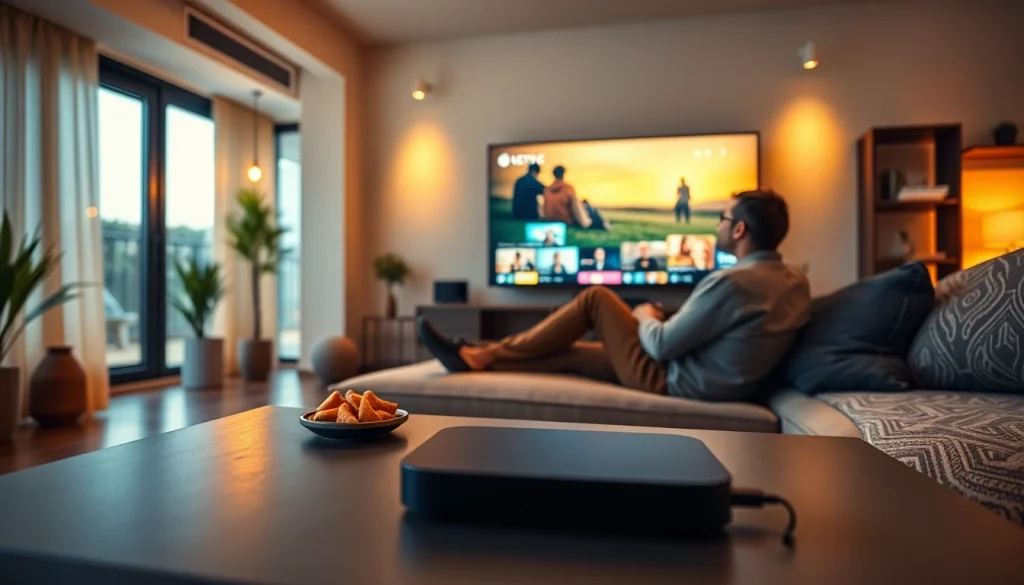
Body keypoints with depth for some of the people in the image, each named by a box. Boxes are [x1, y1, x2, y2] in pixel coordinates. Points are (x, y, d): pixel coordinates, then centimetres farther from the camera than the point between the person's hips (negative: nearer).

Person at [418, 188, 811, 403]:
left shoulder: (733, 282, -24)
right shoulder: (796, 283, 5)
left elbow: (661, 346, -20)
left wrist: (646, 317, 1)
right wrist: (668, 321, 11)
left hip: (672, 381, -9)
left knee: (596, 298, -5)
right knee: (572, 353, 9)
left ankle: (483, 356, 0)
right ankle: (480, 360, 11)